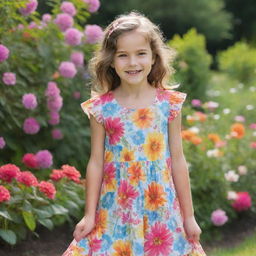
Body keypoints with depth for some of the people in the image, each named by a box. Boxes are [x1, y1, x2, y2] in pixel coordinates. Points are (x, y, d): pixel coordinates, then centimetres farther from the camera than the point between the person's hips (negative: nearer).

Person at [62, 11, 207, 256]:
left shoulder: (169, 104, -2)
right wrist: (89, 215, 4)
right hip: (115, 211, 0)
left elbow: (177, 160, 2)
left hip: (161, 210, 0)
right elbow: (96, 162, 2)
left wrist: (189, 216, 4)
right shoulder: (101, 108, -3)